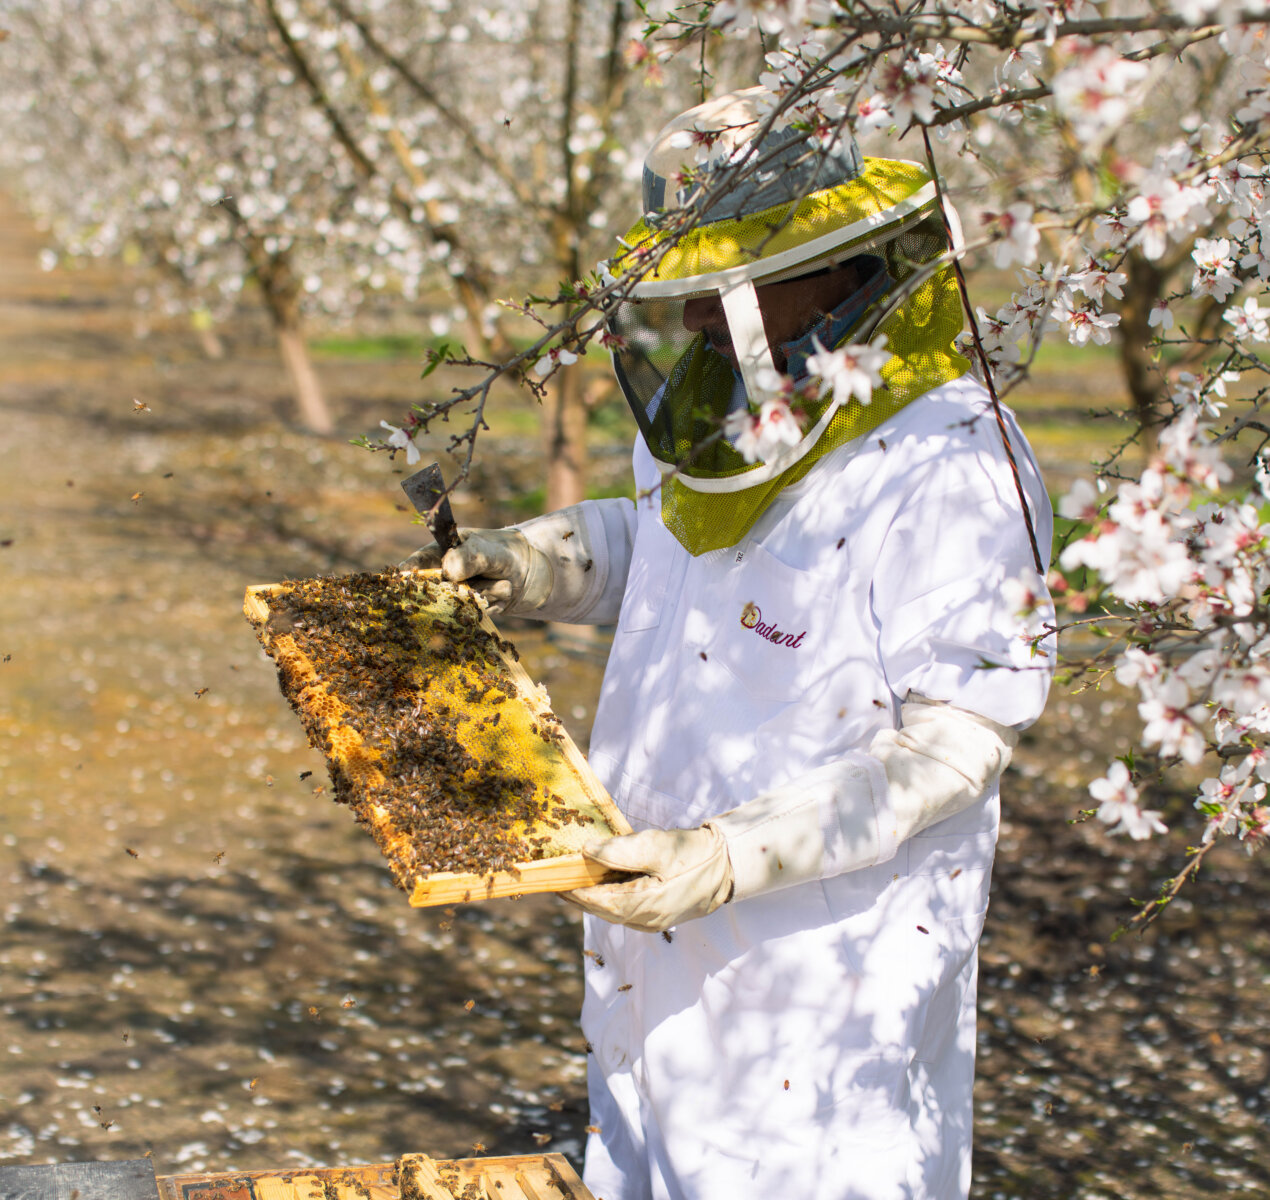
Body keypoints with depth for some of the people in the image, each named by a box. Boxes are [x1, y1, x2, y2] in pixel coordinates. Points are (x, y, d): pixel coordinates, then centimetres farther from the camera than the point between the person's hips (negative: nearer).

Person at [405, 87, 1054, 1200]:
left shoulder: (950, 472, -21)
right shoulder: (729, 423, 7)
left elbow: (951, 745, -24)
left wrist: (737, 854, -31)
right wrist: (527, 563, 10)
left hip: (831, 987, -8)